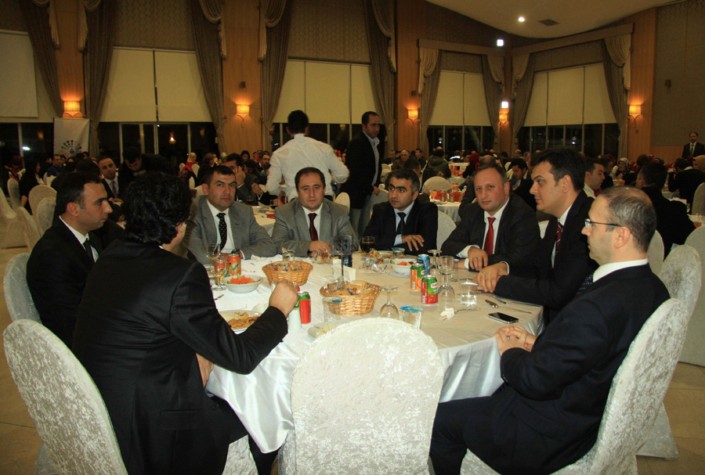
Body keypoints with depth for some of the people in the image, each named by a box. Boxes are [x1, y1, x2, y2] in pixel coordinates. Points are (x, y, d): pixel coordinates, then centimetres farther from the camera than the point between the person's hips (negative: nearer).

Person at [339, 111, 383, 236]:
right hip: (355, 193, -8)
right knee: (353, 230, -3)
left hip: (368, 192, 8)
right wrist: (371, 188, -13)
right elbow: (356, 171, -21)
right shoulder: (357, 143, -15)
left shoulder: (375, 142, 12)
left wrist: (375, 185, 3)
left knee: (364, 230, 10)